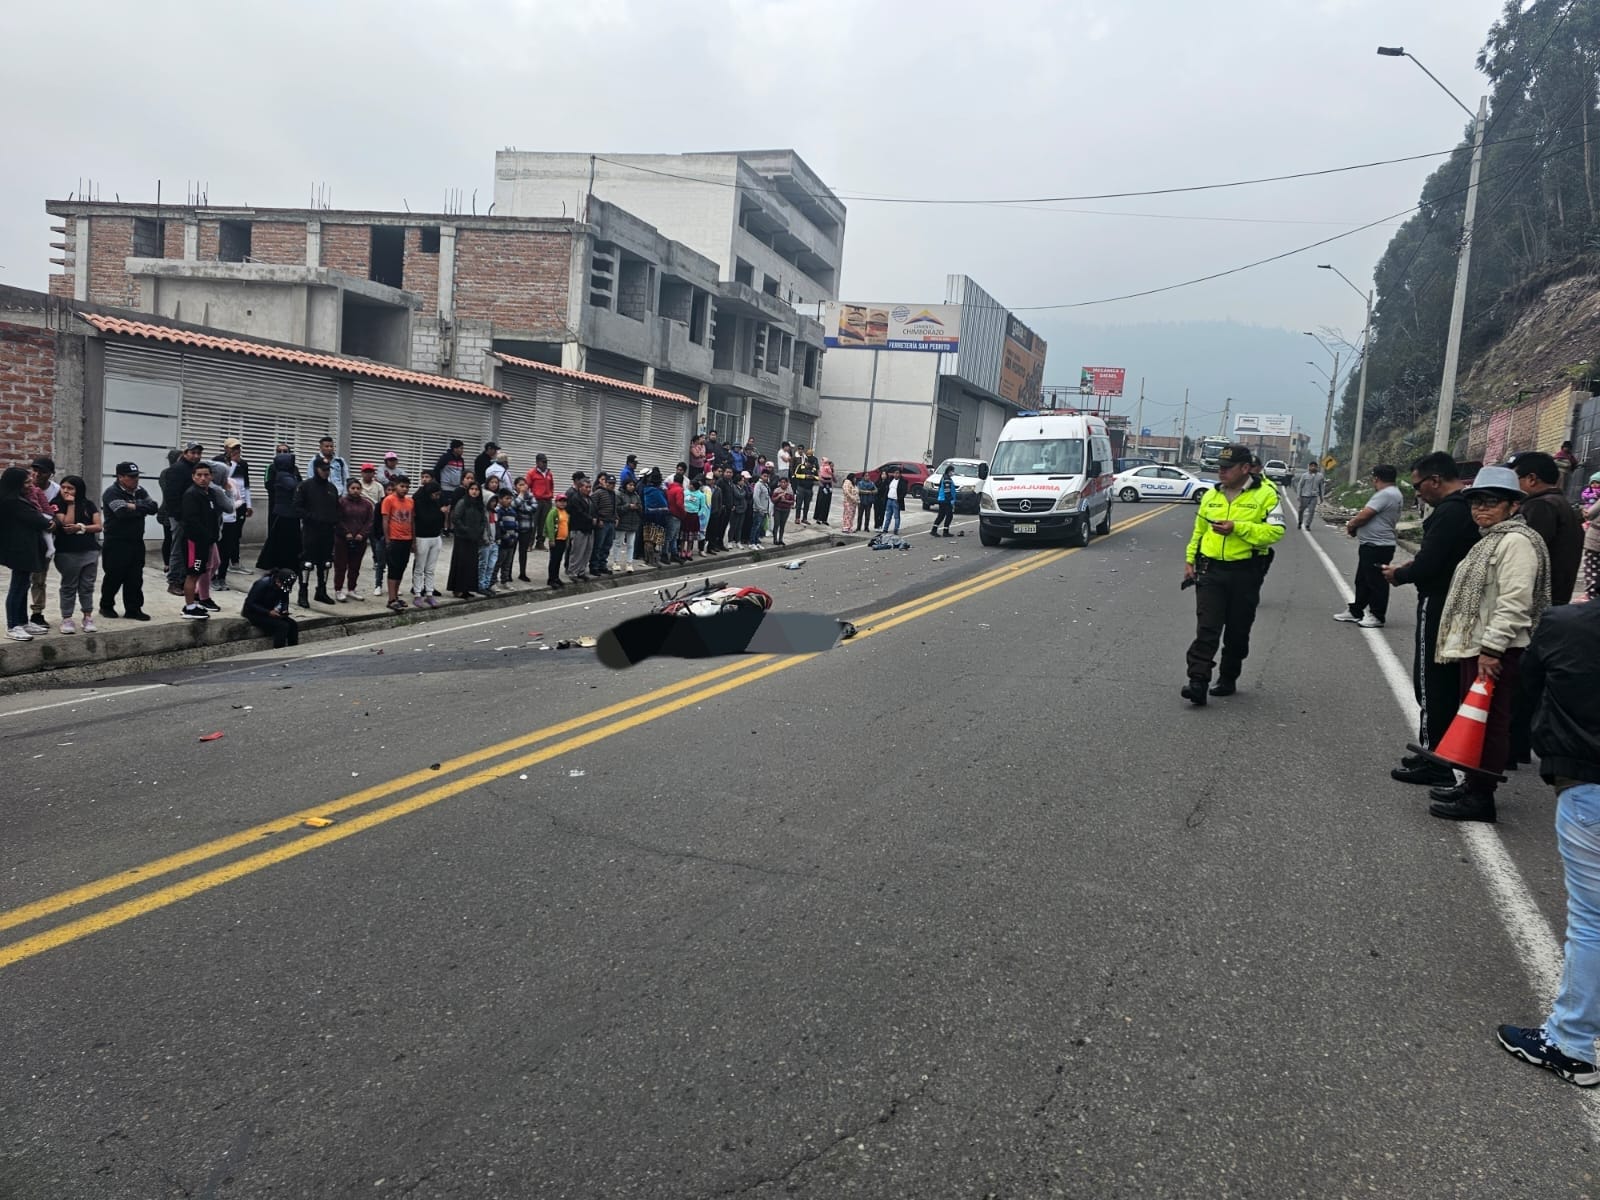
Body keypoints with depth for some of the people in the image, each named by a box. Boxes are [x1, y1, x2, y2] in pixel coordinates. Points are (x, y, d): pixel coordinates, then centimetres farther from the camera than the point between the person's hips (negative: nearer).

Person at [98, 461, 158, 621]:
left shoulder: (140, 492, 11)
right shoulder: (112, 493, -9)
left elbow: (153, 508, -1)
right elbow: (123, 512, -24)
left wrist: (134, 506, -13)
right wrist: (141, 508, -10)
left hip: (136, 541, 6)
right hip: (116, 543, -6)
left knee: (135, 578, 5)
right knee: (114, 576, 3)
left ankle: (133, 608, 11)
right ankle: (106, 606, 19)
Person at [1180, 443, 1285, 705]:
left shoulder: (1265, 495, -5)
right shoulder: (1211, 496, 11)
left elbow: (1275, 531, -15)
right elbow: (1199, 531, 22)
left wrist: (1237, 528, -22)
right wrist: (1190, 559, 14)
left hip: (1245, 574, -3)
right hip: (1211, 571, 3)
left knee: (1237, 632, 10)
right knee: (1206, 629, -7)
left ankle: (1228, 679, 25)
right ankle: (1198, 682, -13)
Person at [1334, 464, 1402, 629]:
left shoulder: (1385, 494, -19)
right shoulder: (1394, 494, 15)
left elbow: (1363, 516, -21)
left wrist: (1350, 525, -2)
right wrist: (1355, 524, 5)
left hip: (1377, 547, -11)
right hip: (1371, 545, 11)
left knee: (1376, 582, -1)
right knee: (1363, 580, 17)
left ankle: (1377, 616, 6)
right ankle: (1356, 611, 26)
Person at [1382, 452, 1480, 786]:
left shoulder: (1450, 511, -20)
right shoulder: (1471, 506, 11)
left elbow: (1428, 565, -23)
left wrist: (1398, 575, -5)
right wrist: (1411, 568, 7)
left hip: (1439, 606, -10)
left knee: (1430, 683, -2)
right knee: (1450, 682, 15)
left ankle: (1433, 761, 3)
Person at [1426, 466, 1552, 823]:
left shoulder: (1516, 541, -14)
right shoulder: (1492, 539, 19)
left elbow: (1514, 602, -22)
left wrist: (1491, 649, -24)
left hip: (1496, 652, -11)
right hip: (1476, 645, 11)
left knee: (1489, 722, -5)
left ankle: (1481, 796, 0)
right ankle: (1472, 784, 26)